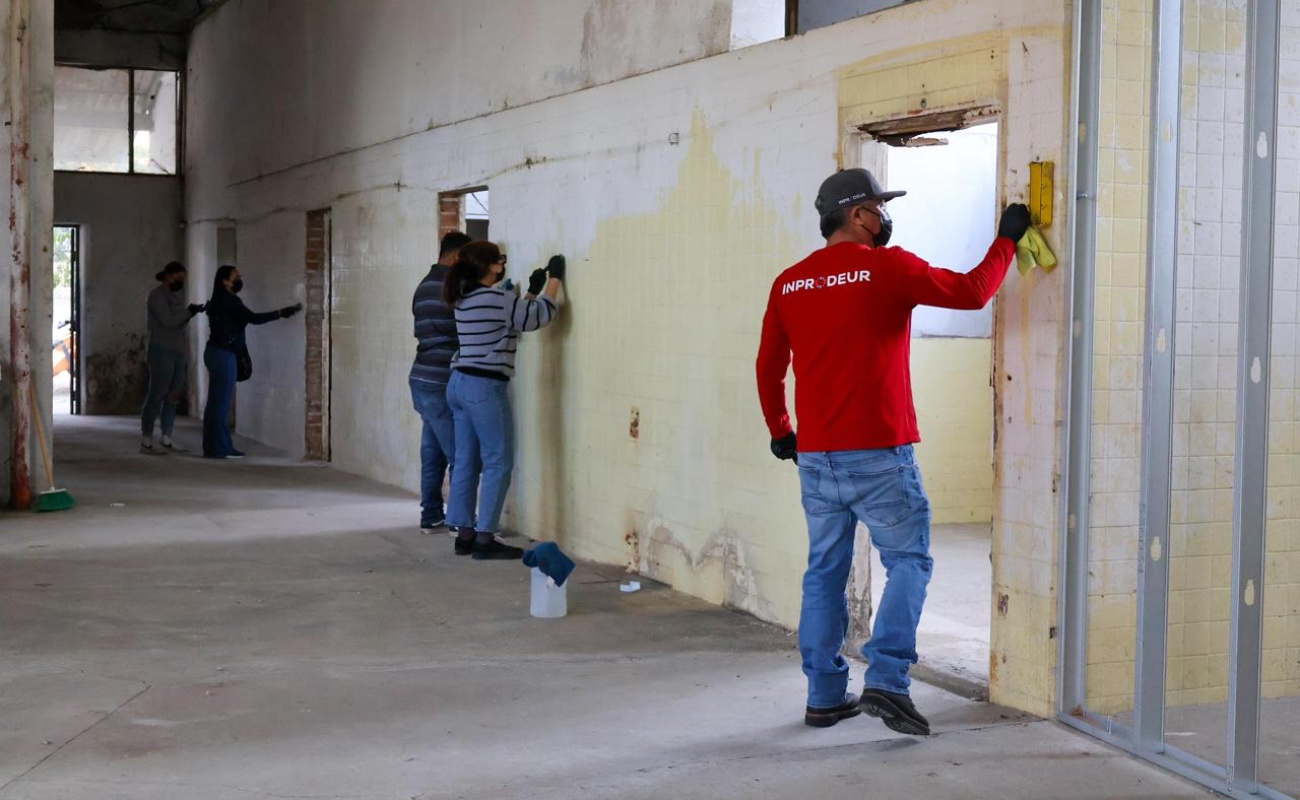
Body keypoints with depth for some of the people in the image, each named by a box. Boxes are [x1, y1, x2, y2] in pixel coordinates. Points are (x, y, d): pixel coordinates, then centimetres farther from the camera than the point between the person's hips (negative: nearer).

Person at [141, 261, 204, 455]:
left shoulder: (177, 294, 15)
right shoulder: (157, 295, -8)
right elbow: (168, 321, -16)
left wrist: (190, 312, -1)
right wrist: (190, 312, -12)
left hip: (178, 350, 8)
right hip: (162, 351, -8)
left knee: (173, 395, 6)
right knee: (157, 394, -7)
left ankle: (166, 439, 10)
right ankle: (146, 441, -4)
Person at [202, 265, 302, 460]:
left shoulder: (220, 301, 16)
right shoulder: (228, 300, -13)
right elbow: (253, 318, -22)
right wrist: (281, 313, -21)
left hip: (217, 352, 10)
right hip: (223, 354, -10)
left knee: (216, 401, 10)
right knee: (222, 401, -6)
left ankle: (212, 447, 13)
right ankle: (221, 448, -4)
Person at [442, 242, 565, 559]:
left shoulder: (465, 300, 13)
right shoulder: (497, 298, -14)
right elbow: (539, 316, -6)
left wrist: (531, 291, 23)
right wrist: (554, 279, 4)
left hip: (460, 384, 9)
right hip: (485, 387, -9)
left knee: (466, 461, 11)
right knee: (498, 463, -3)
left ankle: (464, 534, 14)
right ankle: (485, 539, -4)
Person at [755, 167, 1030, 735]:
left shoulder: (789, 283, 8)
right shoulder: (888, 267, -7)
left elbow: (768, 368, 14)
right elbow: (972, 292, -4)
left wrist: (779, 430, 27)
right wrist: (1006, 240, 11)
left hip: (815, 456, 6)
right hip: (879, 454, -5)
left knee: (825, 572, 11)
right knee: (909, 562, 4)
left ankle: (824, 696, 15)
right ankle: (885, 680, -8)